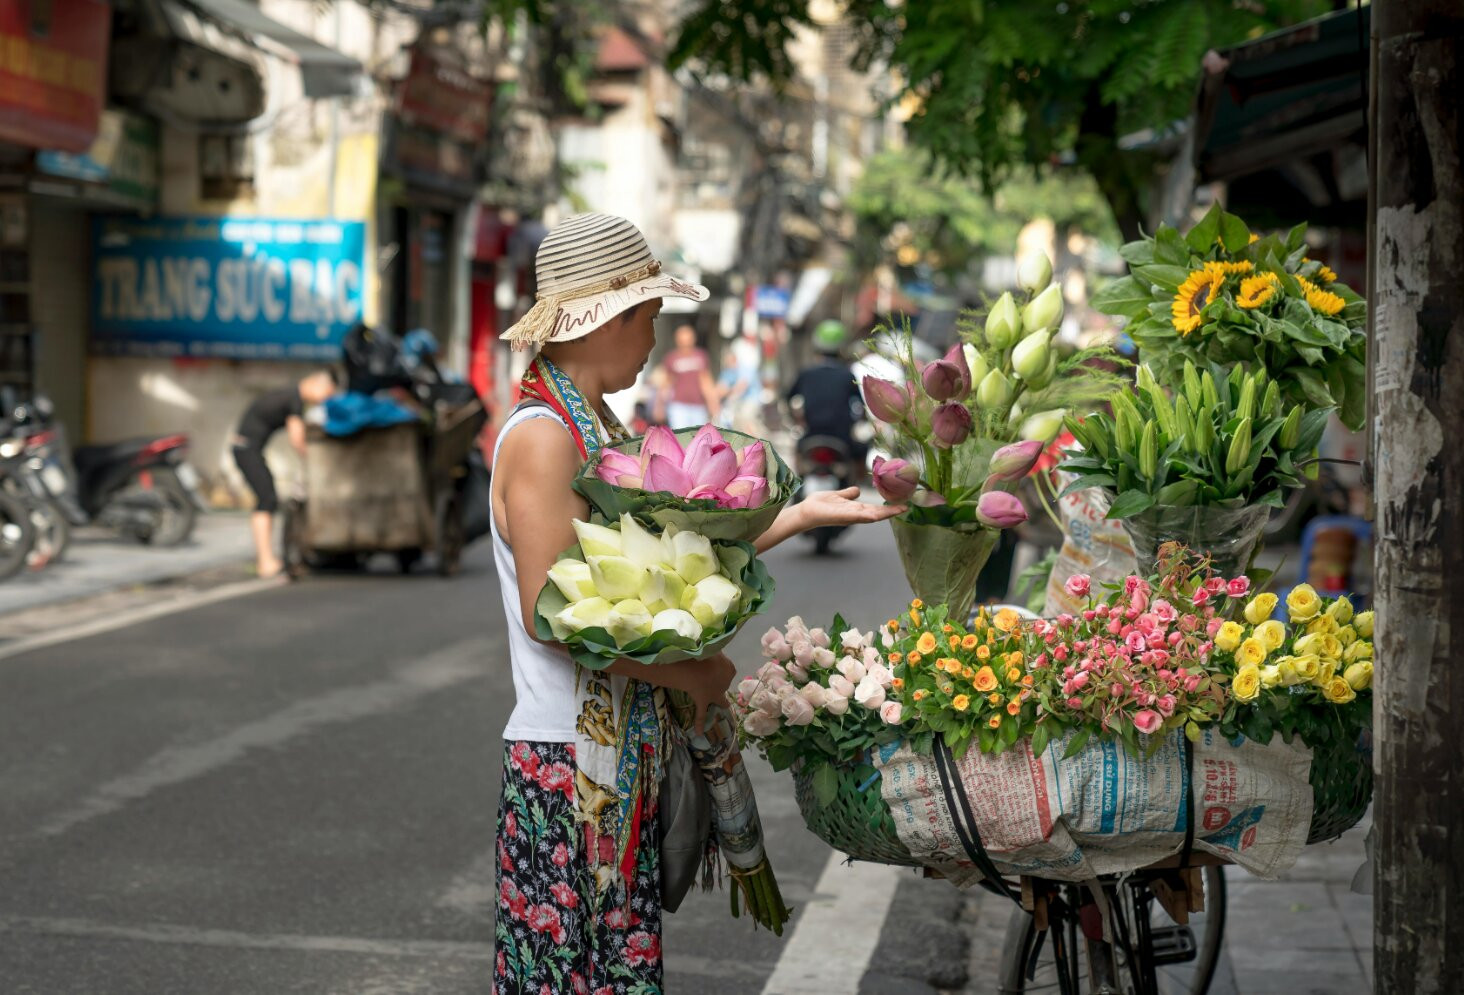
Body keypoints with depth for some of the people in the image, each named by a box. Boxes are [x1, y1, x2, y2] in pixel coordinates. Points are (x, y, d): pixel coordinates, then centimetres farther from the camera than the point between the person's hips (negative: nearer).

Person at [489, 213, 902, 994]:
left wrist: (800, 515, 16)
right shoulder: (542, 437, -16)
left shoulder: (598, 429, 13)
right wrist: (688, 673, -14)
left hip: (626, 753, 9)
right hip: (568, 760, -9)